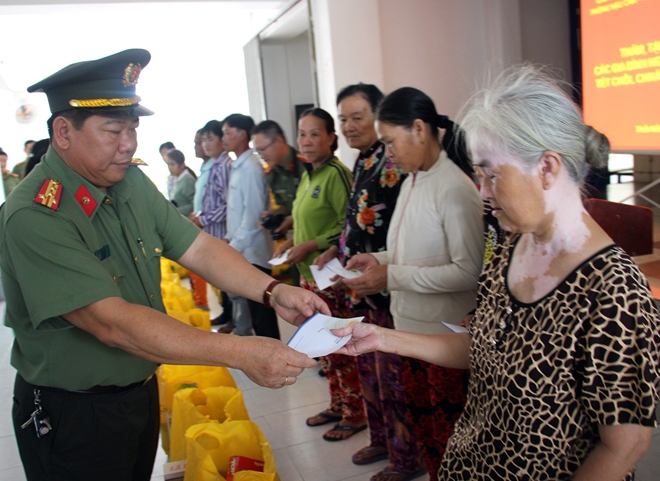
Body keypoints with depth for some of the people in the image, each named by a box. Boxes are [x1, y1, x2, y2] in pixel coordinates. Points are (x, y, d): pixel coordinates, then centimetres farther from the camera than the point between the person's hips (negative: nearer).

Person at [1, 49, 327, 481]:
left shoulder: (132, 182, -2)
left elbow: (198, 247, -2)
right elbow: (112, 322, -33)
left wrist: (272, 291, -19)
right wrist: (241, 353, -37)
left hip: (142, 392, 7)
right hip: (73, 417, -7)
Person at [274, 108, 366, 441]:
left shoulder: (336, 174, -15)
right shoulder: (308, 177, 13)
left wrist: (311, 246, -21)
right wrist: (293, 242, 7)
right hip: (309, 275, 9)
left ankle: (355, 414, 17)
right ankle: (337, 405, 32)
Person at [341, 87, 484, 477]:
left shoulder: (455, 189, -19)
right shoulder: (412, 181, 6)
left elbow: (469, 271, -23)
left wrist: (392, 277, -22)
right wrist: (382, 259, 0)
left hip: (445, 331, -8)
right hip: (411, 324, 8)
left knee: (447, 433, 7)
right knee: (420, 417, 22)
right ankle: (435, 473, 40)